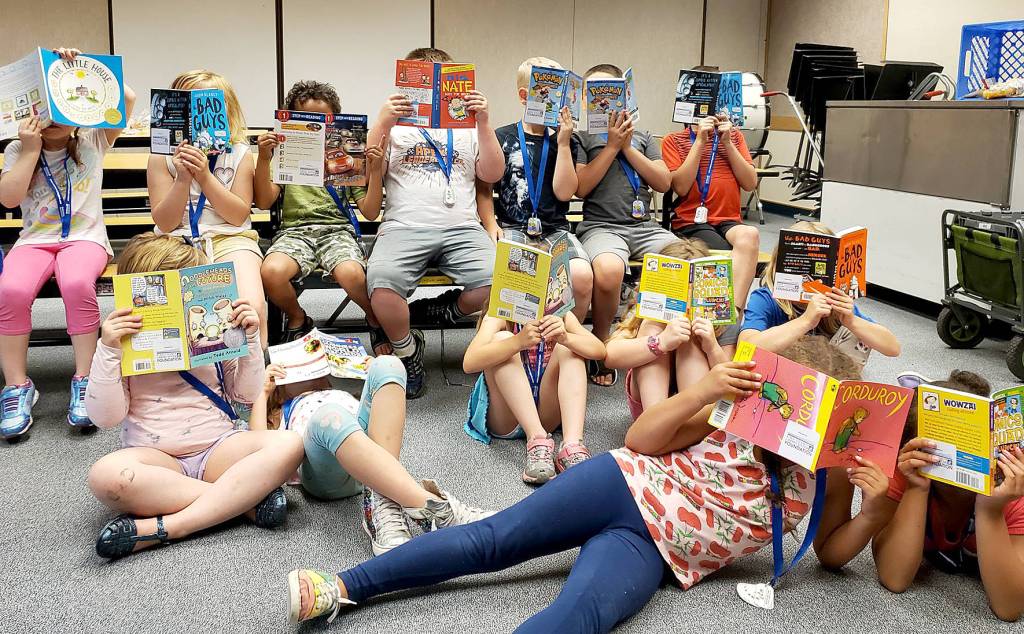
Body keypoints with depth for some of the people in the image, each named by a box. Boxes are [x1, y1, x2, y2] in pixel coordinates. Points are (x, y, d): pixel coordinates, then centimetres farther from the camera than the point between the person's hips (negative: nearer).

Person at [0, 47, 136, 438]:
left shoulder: (92, 141, 8)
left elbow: (127, 98, -4)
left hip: (85, 237, -2)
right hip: (35, 239, 2)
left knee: (77, 283, -37)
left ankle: (84, 382, -25)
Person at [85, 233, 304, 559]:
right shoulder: (125, 343, 3)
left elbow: (248, 395, 11)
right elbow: (105, 417, -5)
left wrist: (250, 340, -2)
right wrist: (107, 351, -15)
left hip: (218, 449, 2)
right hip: (156, 458, -2)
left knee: (288, 444, -29)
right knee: (105, 474, -37)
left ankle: (167, 527, -34)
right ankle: (248, 498, -29)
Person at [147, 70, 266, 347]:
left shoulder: (238, 154, 7)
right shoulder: (162, 156, 6)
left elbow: (239, 216, -1)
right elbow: (165, 223, 1)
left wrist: (205, 176, -13)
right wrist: (183, 178, -13)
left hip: (229, 239, 0)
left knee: (251, 308, -29)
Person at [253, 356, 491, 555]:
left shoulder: (342, 395, 46)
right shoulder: (280, 413, 40)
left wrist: (369, 373, 25)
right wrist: (264, 391, 23)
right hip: (326, 472, -2)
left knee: (386, 364, -19)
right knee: (330, 416, -36)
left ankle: (382, 503, -36)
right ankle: (433, 505, -54)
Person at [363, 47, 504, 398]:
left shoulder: (466, 127, 26)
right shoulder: (394, 125, 21)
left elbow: (492, 174, 12)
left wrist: (483, 123, 1)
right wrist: (383, 124, -4)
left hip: (462, 227, 2)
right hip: (404, 226, -1)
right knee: (381, 286, -33)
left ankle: (441, 309, 3)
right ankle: (408, 351, -4)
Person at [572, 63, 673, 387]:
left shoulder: (642, 137, 22)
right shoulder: (582, 136, 12)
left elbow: (664, 183, 10)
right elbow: (581, 188, -2)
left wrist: (628, 148, 3)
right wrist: (612, 145, -2)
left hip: (645, 226, 4)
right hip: (601, 225, -3)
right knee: (608, 271, -39)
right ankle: (600, 342, -12)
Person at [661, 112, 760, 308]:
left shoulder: (734, 136, 17)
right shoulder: (673, 140, 8)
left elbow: (750, 184, 5)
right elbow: (681, 187, -6)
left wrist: (727, 142, -2)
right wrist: (700, 141, -8)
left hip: (729, 221, 3)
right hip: (691, 223, -3)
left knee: (749, 235, -34)